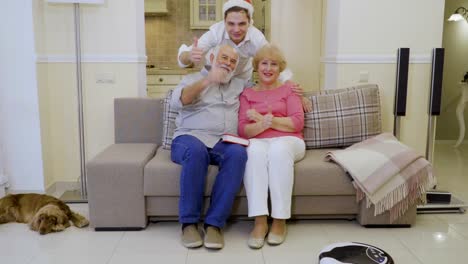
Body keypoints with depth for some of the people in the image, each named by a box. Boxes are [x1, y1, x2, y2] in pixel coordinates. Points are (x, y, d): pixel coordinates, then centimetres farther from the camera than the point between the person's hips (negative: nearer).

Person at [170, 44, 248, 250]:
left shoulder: (240, 85, 27)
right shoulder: (193, 79, 17)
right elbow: (176, 102, -3)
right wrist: (207, 80, -14)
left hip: (225, 142, 2)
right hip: (190, 137, -2)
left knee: (238, 153, -34)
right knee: (196, 150, -39)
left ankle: (214, 223, -30)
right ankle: (188, 223, -26)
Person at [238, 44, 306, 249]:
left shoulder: (288, 90, 15)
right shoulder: (247, 94, 18)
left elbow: (297, 123, -1)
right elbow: (243, 130, 4)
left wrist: (265, 119, -9)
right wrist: (261, 125, -17)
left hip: (288, 141, 0)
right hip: (258, 141, 1)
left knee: (278, 149, -37)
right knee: (254, 150, -36)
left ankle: (280, 220, -29)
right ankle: (260, 221, -36)